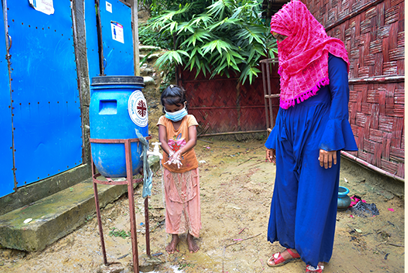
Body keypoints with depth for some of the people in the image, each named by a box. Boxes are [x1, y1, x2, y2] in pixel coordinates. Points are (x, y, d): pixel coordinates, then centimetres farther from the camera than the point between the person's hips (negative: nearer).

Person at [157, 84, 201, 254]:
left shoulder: (189, 119, -11)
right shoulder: (163, 121, -7)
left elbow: (193, 140, -27)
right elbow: (162, 140, -22)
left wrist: (179, 153, -45)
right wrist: (171, 154, -42)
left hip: (189, 168, -1)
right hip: (170, 169, 2)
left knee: (190, 201, 9)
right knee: (172, 202, 12)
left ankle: (191, 236, 26)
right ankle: (175, 236, 29)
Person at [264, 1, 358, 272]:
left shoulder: (328, 54, -5)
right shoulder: (289, 61, 14)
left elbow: (340, 96, -11)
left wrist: (330, 141, -19)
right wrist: (273, 140, 15)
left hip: (316, 136, -7)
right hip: (289, 137, 7)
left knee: (315, 198, 2)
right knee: (287, 193, 11)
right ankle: (293, 245, 29)